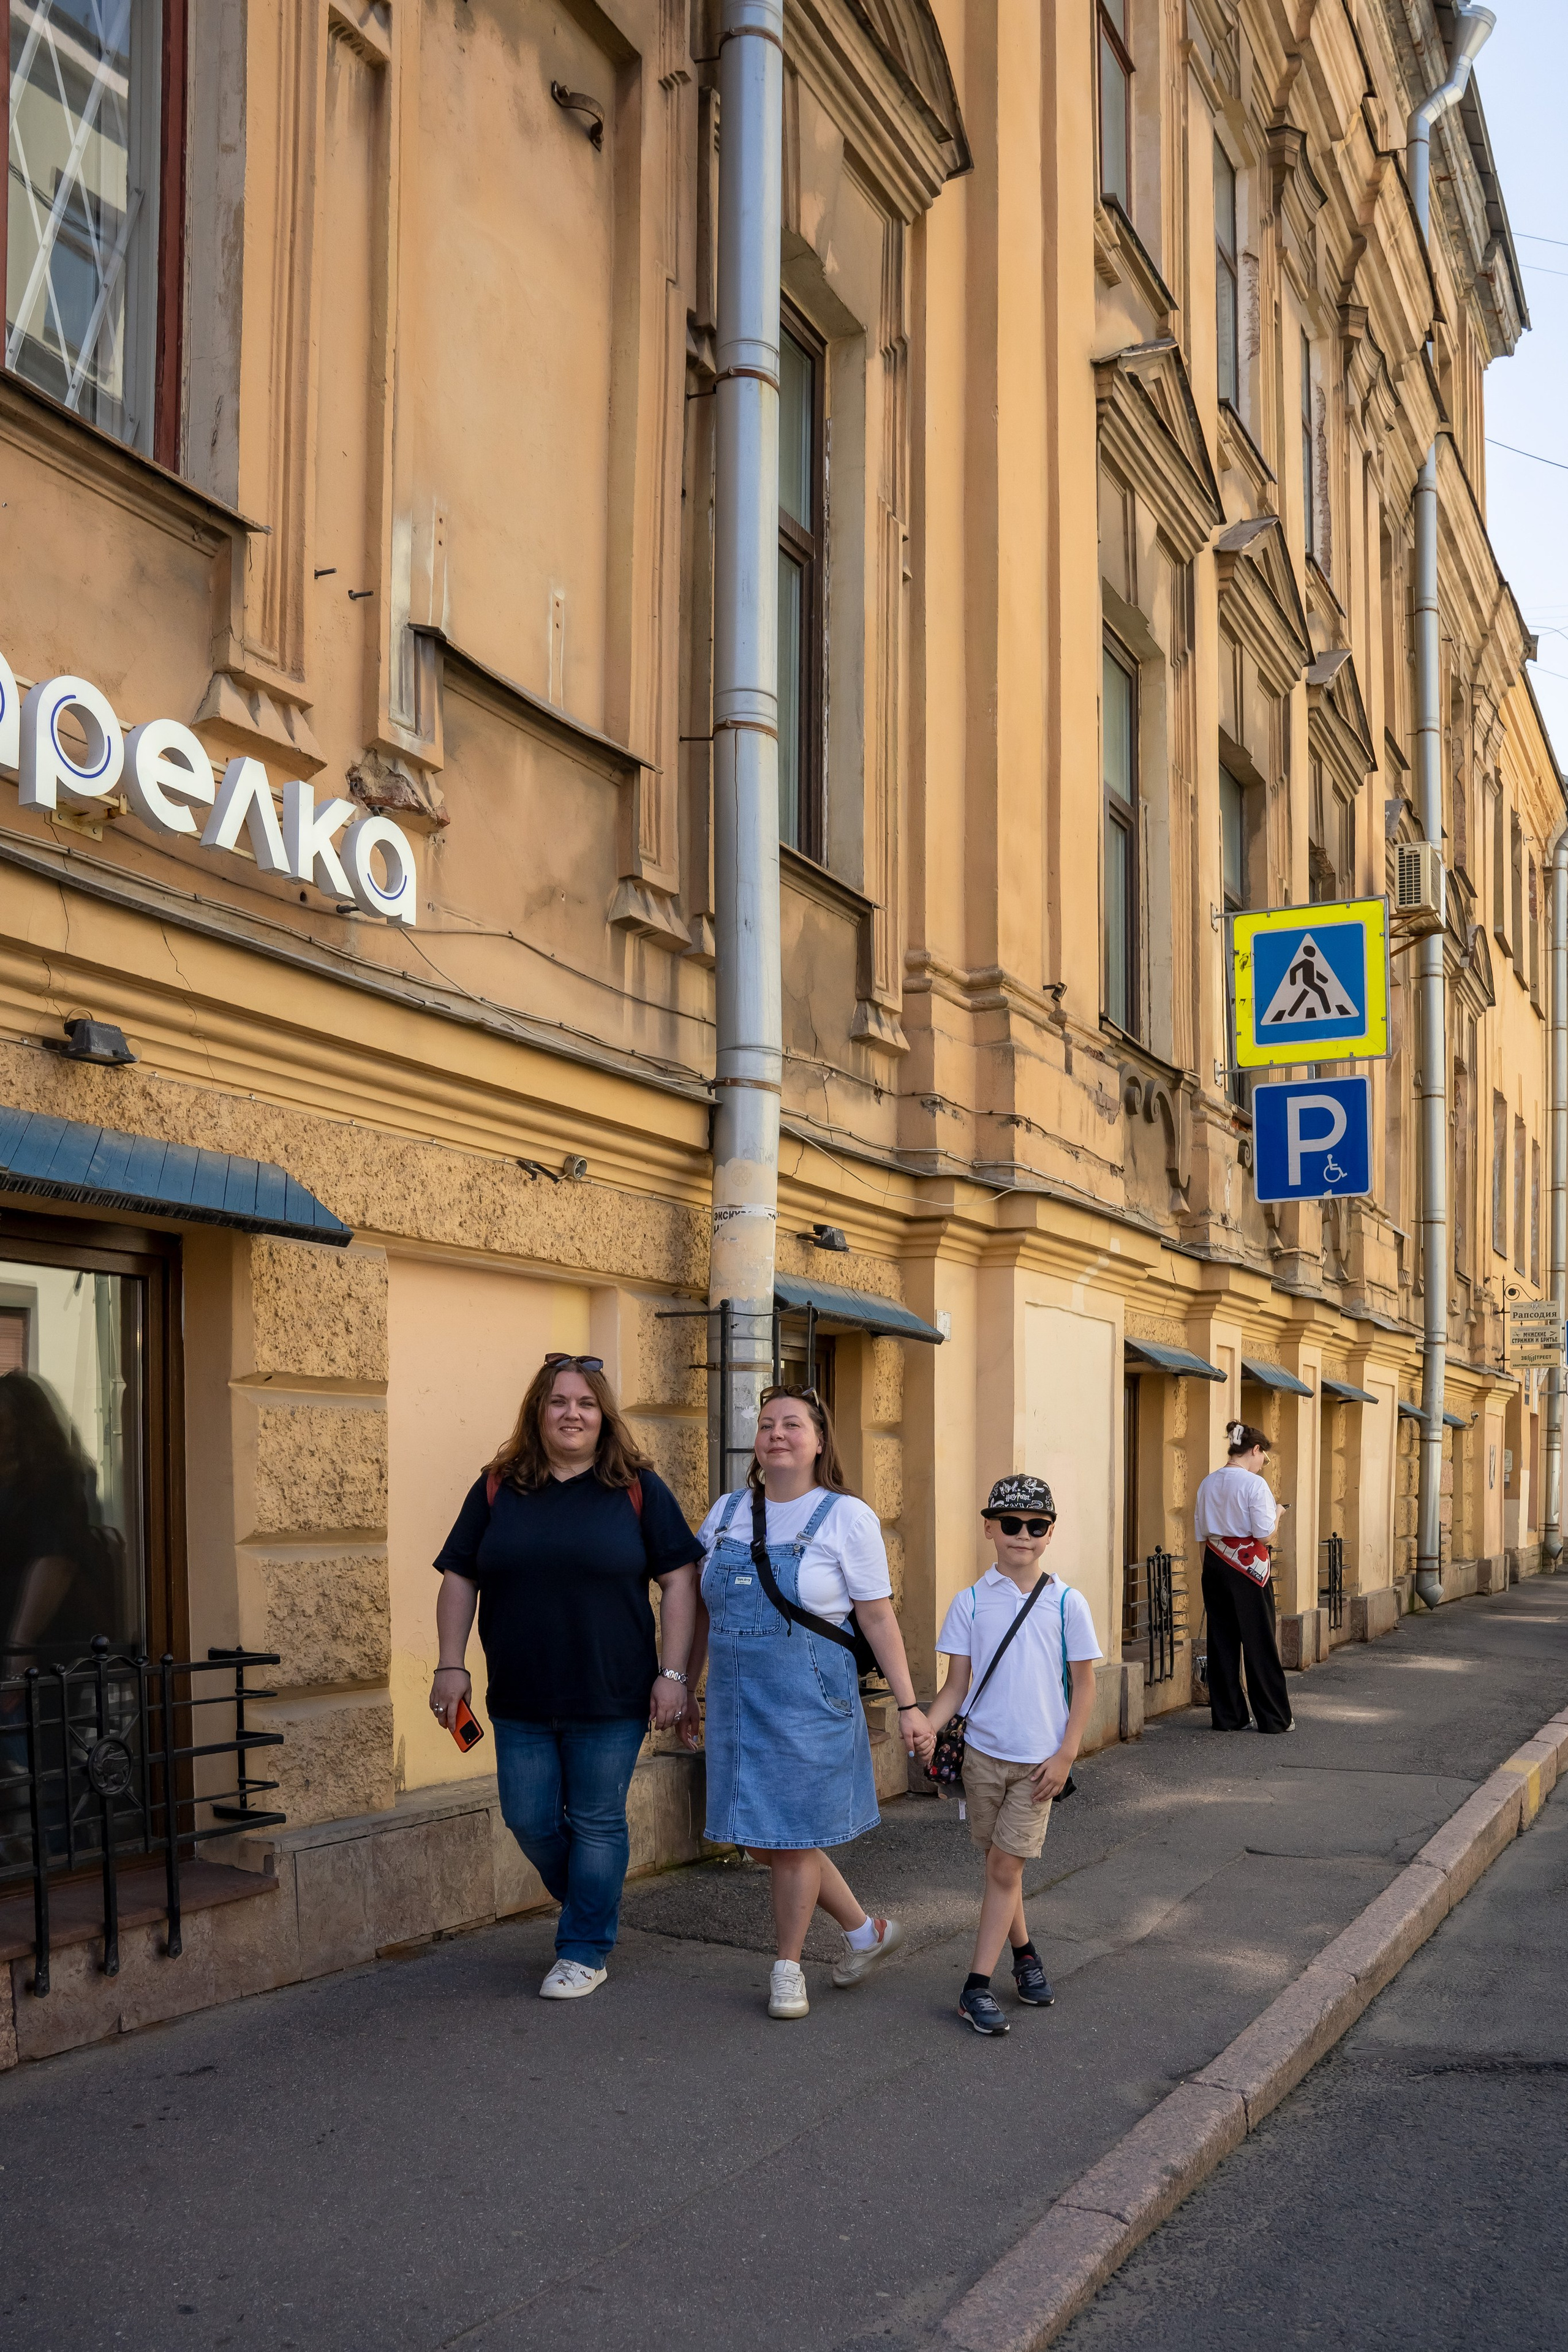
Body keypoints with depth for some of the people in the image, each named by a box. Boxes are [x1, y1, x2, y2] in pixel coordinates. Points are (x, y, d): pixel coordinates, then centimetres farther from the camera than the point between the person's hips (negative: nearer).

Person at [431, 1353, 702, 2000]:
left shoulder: (638, 1490, -1)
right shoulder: (497, 1489, 5)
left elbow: (679, 1580, -1)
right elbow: (459, 1579, 8)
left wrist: (672, 1673, -7)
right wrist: (451, 1665, 0)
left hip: (611, 1701, -2)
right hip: (520, 1702, 3)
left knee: (597, 1824, 5)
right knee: (530, 1821, 9)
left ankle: (584, 1951, 20)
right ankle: (583, 1900, 37)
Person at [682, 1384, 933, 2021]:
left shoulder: (847, 1517, -6)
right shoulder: (726, 1513, 8)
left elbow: (877, 1618, -6)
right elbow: (704, 1612, 15)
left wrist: (907, 1706, -9)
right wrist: (686, 1689, 17)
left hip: (810, 1701, -5)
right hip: (738, 1701, 5)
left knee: (793, 1837, 2)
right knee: (758, 1840, 9)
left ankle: (788, 1967, 24)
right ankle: (865, 1931, 29)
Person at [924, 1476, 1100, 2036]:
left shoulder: (1066, 1603, -4)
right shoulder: (971, 1602, -1)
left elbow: (1084, 1684, 1)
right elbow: (957, 1683, 1)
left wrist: (1065, 1755, -5)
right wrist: (927, 1726, -16)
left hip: (1039, 1760, -2)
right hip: (983, 1752, 2)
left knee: (1005, 1868, -5)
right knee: (999, 1864, 13)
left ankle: (978, 1985, 0)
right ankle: (1024, 1952, 34)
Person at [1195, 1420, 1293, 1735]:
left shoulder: (1208, 1484, 8)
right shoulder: (1254, 1484, -12)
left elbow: (1202, 1535, 12)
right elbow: (1264, 1534, -15)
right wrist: (1277, 1514, 4)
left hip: (1215, 1567, 6)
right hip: (1248, 1568, -6)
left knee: (1222, 1641, 9)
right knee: (1259, 1642, 1)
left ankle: (1227, 1715, 12)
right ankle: (1274, 1718, 8)